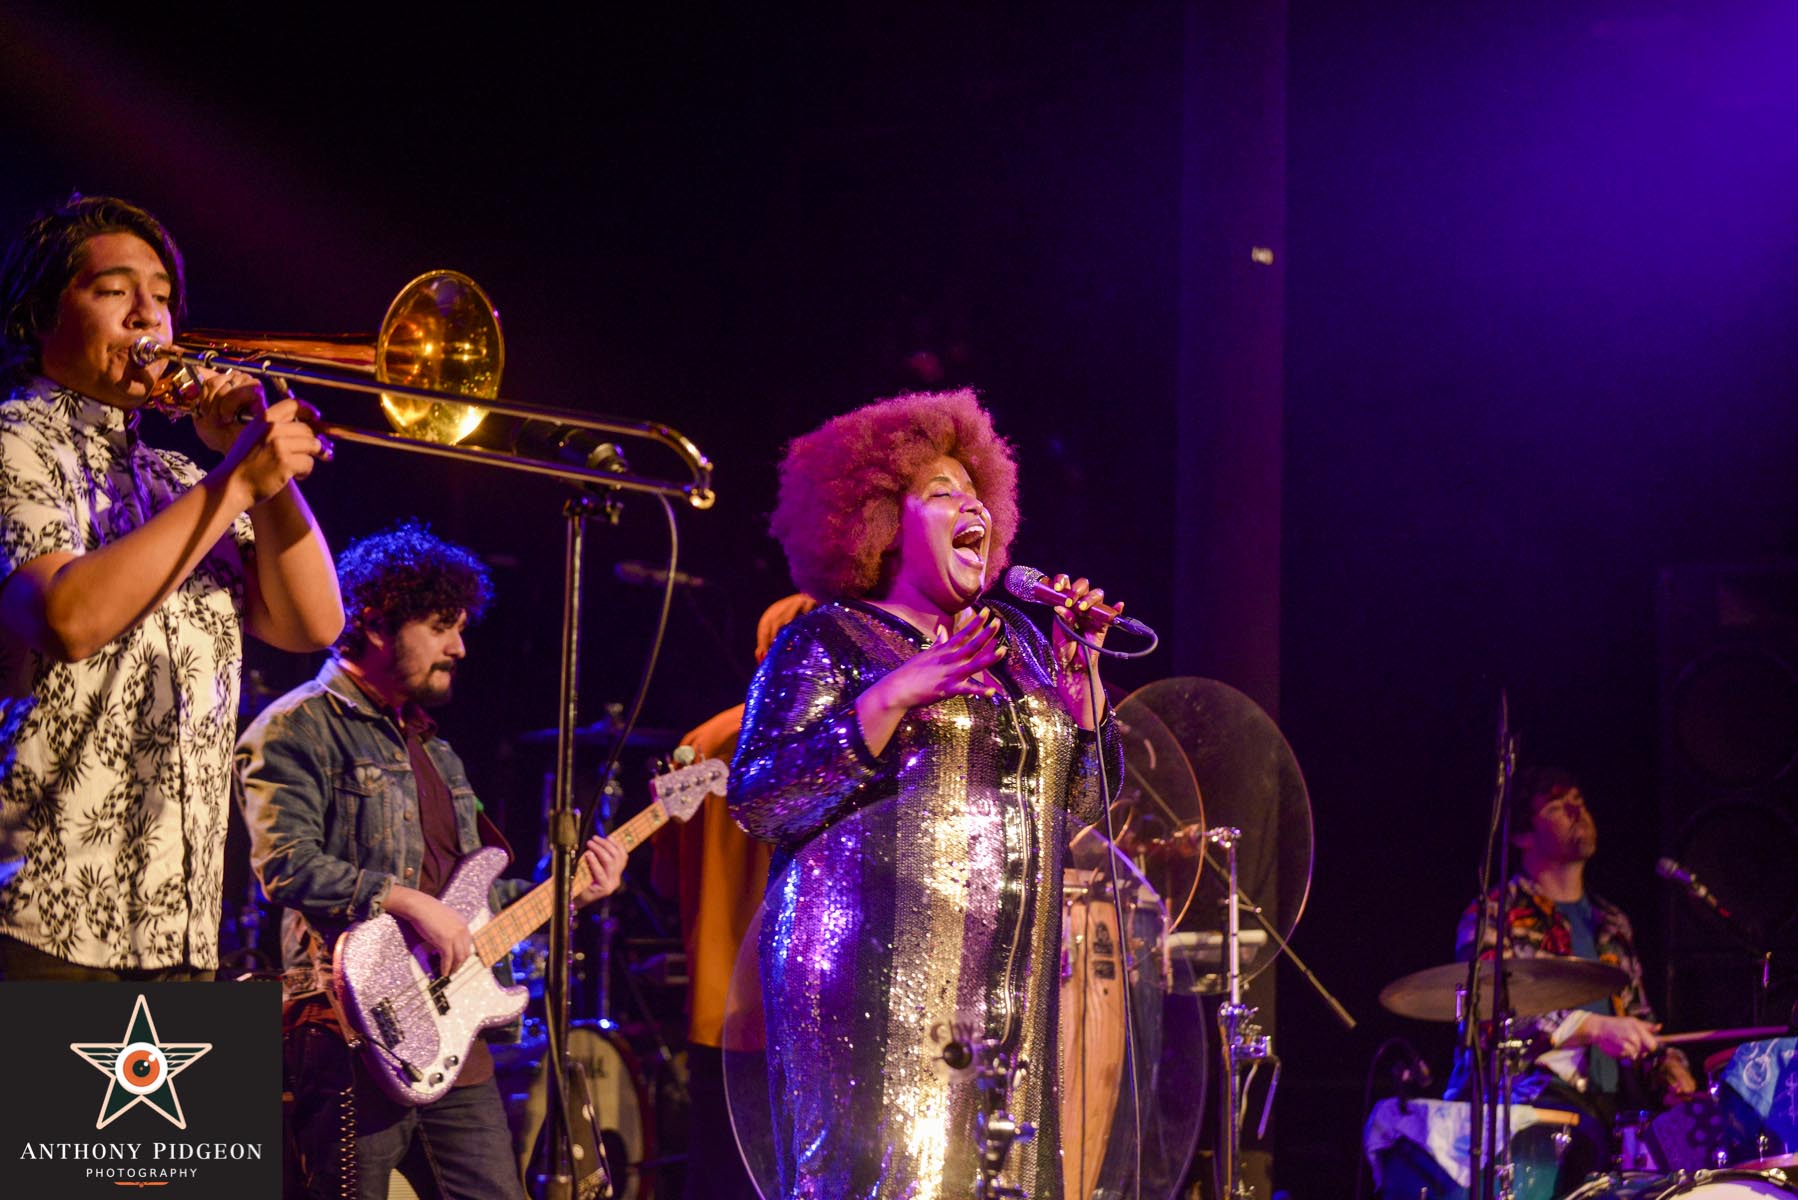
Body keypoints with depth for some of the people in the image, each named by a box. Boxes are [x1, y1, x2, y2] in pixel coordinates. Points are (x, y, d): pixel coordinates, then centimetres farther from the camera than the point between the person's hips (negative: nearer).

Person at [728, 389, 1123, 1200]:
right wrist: (892, 697, -17)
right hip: (876, 972, -6)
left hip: (1010, 976, 6)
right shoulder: (827, 640, 2)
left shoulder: (1017, 643, 18)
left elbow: (1089, 798, 17)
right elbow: (756, 799, -10)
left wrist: (1079, 668, 3)